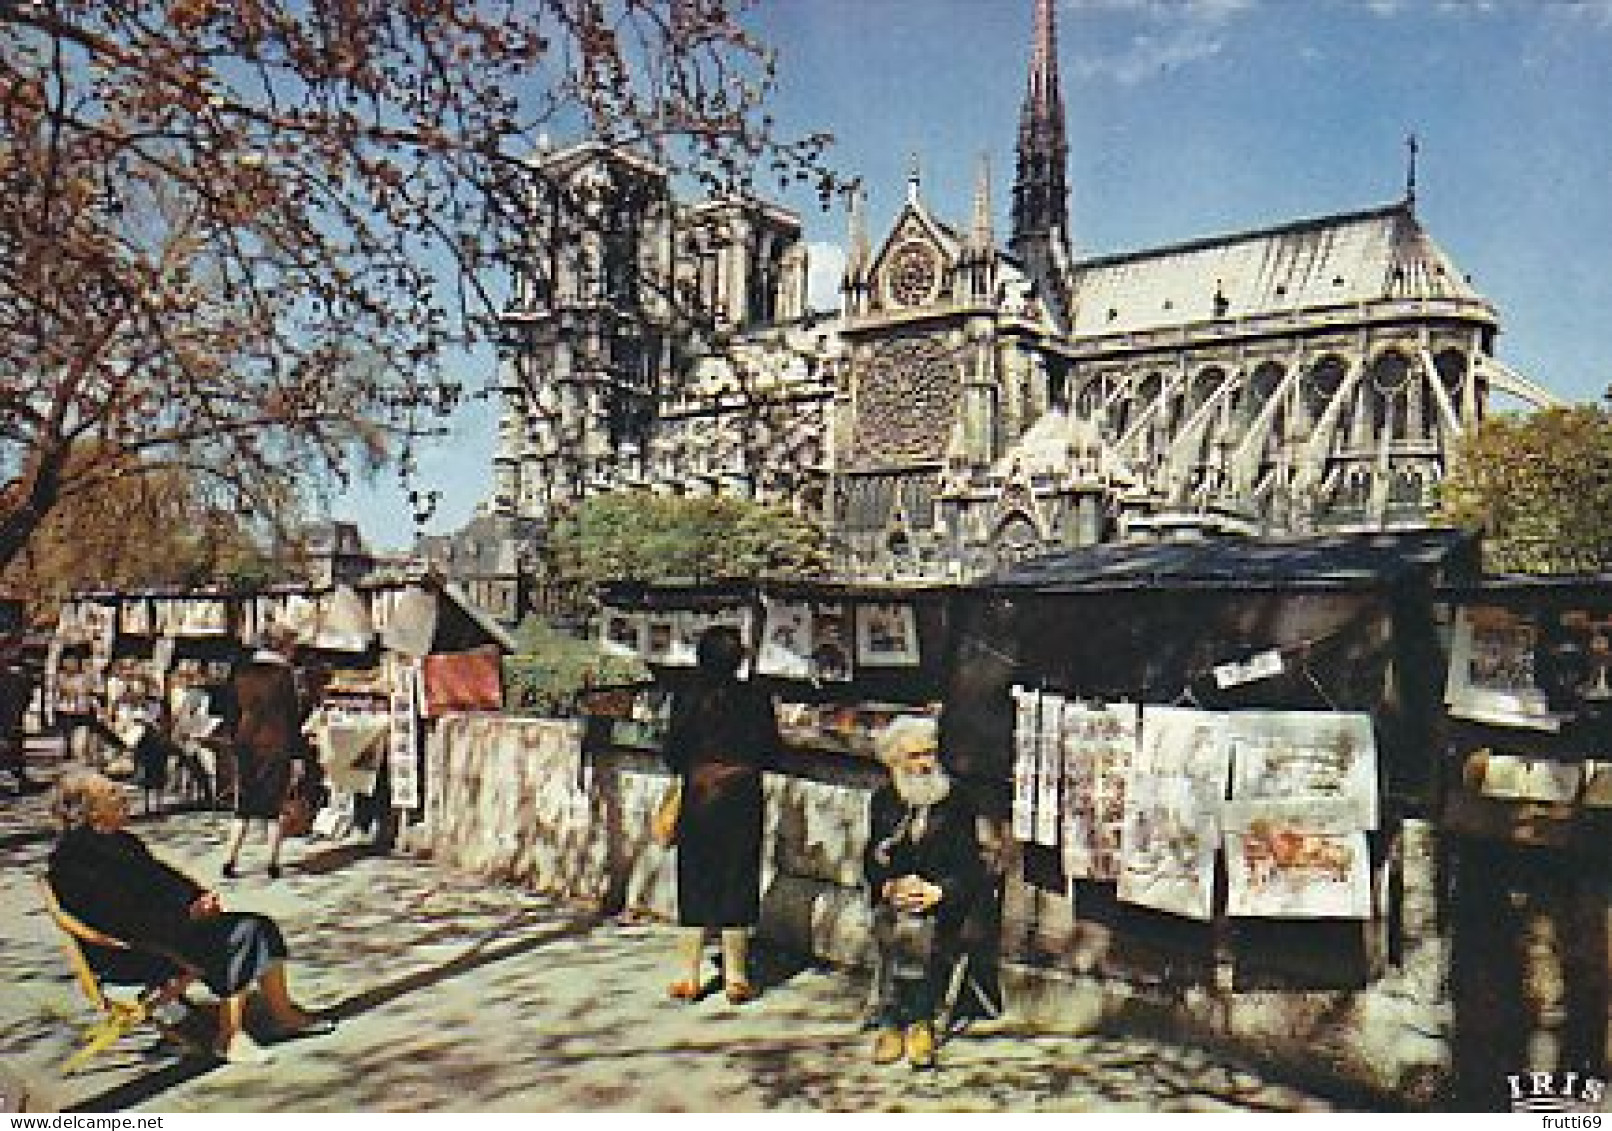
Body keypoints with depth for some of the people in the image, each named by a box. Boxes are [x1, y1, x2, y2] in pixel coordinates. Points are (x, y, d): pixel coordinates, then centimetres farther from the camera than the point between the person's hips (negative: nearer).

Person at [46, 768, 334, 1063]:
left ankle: (283, 1013, 2)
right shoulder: (74, 854, -12)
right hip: (128, 950, -10)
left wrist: (200, 898, -1)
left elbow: (163, 876, 19)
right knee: (238, 938, -25)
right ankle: (229, 1037, -16)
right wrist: (187, 913, -20)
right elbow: (125, 910, -19)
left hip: (164, 924, 10)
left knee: (261, 927, -5)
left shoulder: (121, 840, 18)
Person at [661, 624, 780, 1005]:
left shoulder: (686, 698, -5)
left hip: (697, 801, 0)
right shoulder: (756, 699, -6)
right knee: (738, 884, 8)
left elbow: (672, 754, -1)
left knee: (693, 886, 10)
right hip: (743, 799, 0)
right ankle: (736, 978, 12)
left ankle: (689, 976, 14)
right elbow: (770, 752, -1)